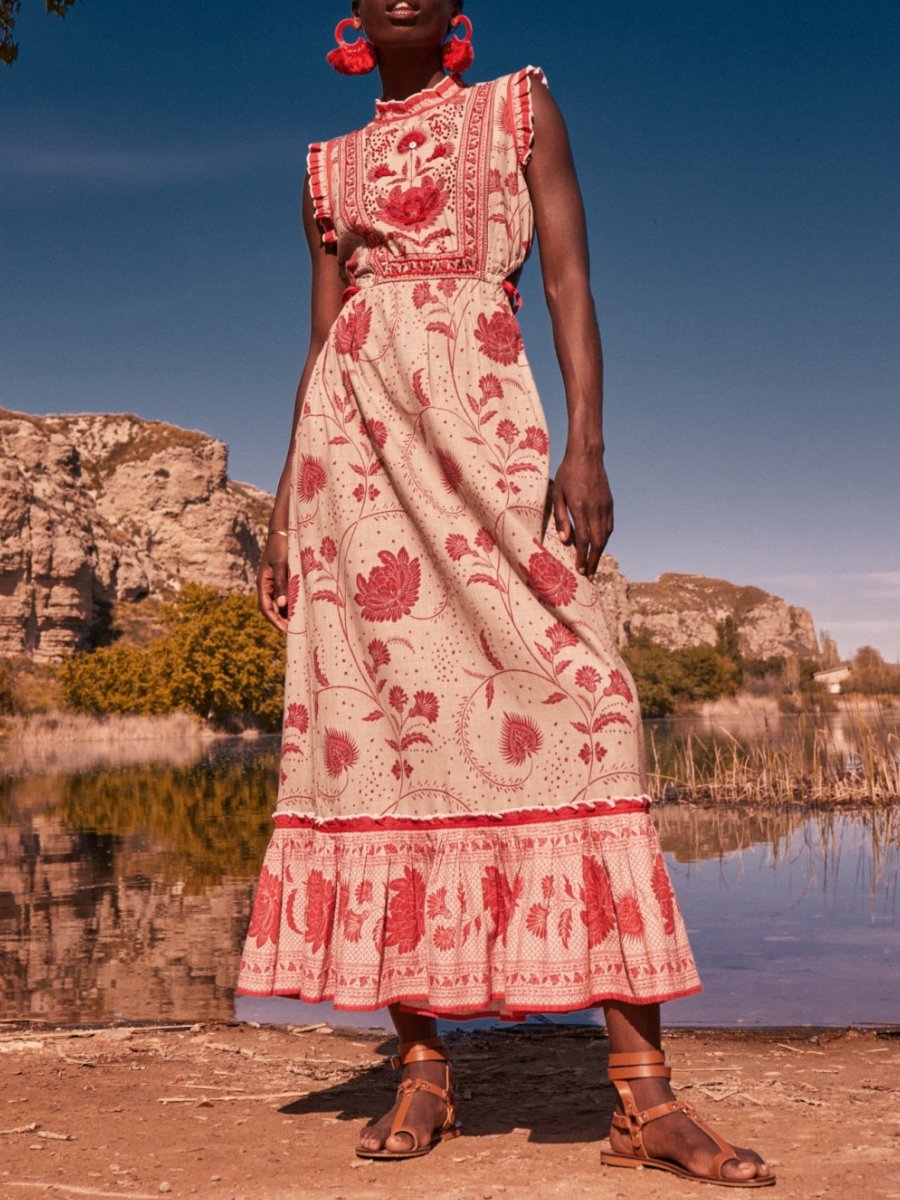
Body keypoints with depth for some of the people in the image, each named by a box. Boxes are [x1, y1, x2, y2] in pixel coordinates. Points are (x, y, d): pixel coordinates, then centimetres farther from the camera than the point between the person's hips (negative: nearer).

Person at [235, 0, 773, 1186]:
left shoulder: (520, 107, 14)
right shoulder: (331, 167, 21)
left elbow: (570, 280, 3)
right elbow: (319, 341, 18)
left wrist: (587, 443, -12)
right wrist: (283, 513, 9)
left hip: (478, 418, -3)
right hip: (352, 429, 3)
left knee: (576, 694, -15)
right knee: (377, 714, -5)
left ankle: (644, 1092, -15)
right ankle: (423, 1068, 2)